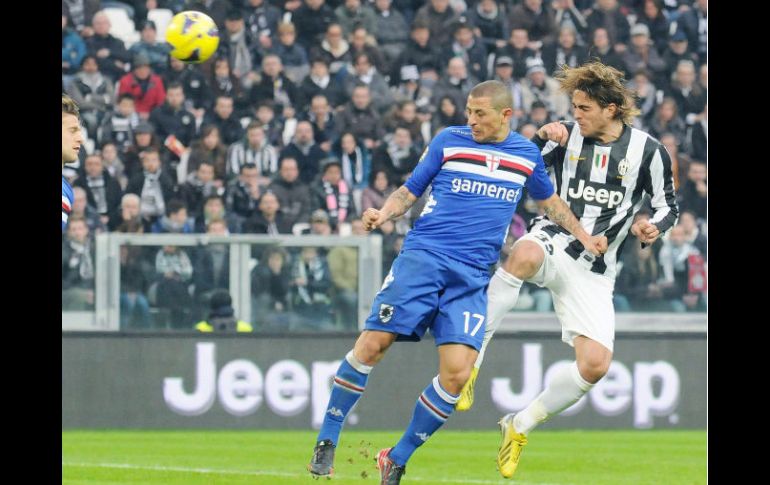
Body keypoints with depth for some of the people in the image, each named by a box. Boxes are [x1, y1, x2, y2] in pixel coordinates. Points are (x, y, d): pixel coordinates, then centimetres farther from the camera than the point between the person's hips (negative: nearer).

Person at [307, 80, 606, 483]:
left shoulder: (527, 155, 13)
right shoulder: (448, 140, 6)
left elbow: (548, 200, 30)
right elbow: (410, 190, 10)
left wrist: (583, 237, 24)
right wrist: (383, 214, -8)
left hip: (472, 276, 2)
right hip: (423, 255, -2)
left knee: (457, 371, -13)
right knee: (372, 344, -13)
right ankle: (327, 441, 3)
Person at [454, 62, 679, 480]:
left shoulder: (647, 151, -3)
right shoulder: (568, 135, 0)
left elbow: (668, 206, 7)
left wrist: (653, 227, -15)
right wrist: (540, 139, -17)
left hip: (594, 271, 1)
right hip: (553, 241, -1)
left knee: (595, 365, -12)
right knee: (524, 256, -40)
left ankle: (520, 426, 11)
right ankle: (470, 358, -33)